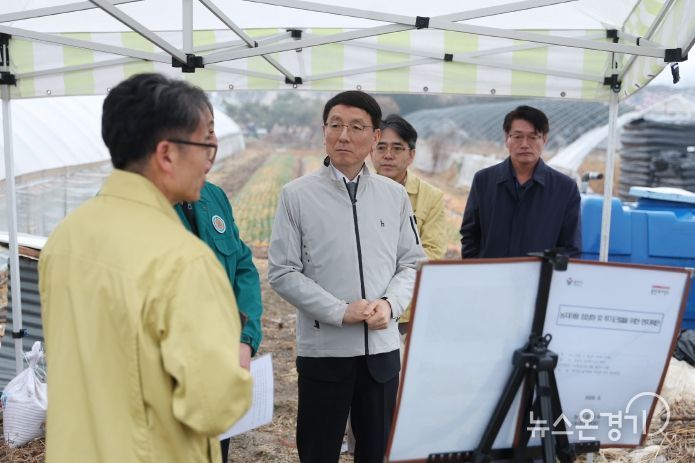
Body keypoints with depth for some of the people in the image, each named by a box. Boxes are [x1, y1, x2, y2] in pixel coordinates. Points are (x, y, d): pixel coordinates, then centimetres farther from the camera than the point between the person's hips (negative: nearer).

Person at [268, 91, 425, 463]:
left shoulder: (395, 195, 4)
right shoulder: (297, 194, -6)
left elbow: (412, 262, 8)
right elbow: (282, 272, -7)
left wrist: (390, 304, -11)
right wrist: (340, 312, -15)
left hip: (382, 346, 3)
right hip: (322, 347, -2)